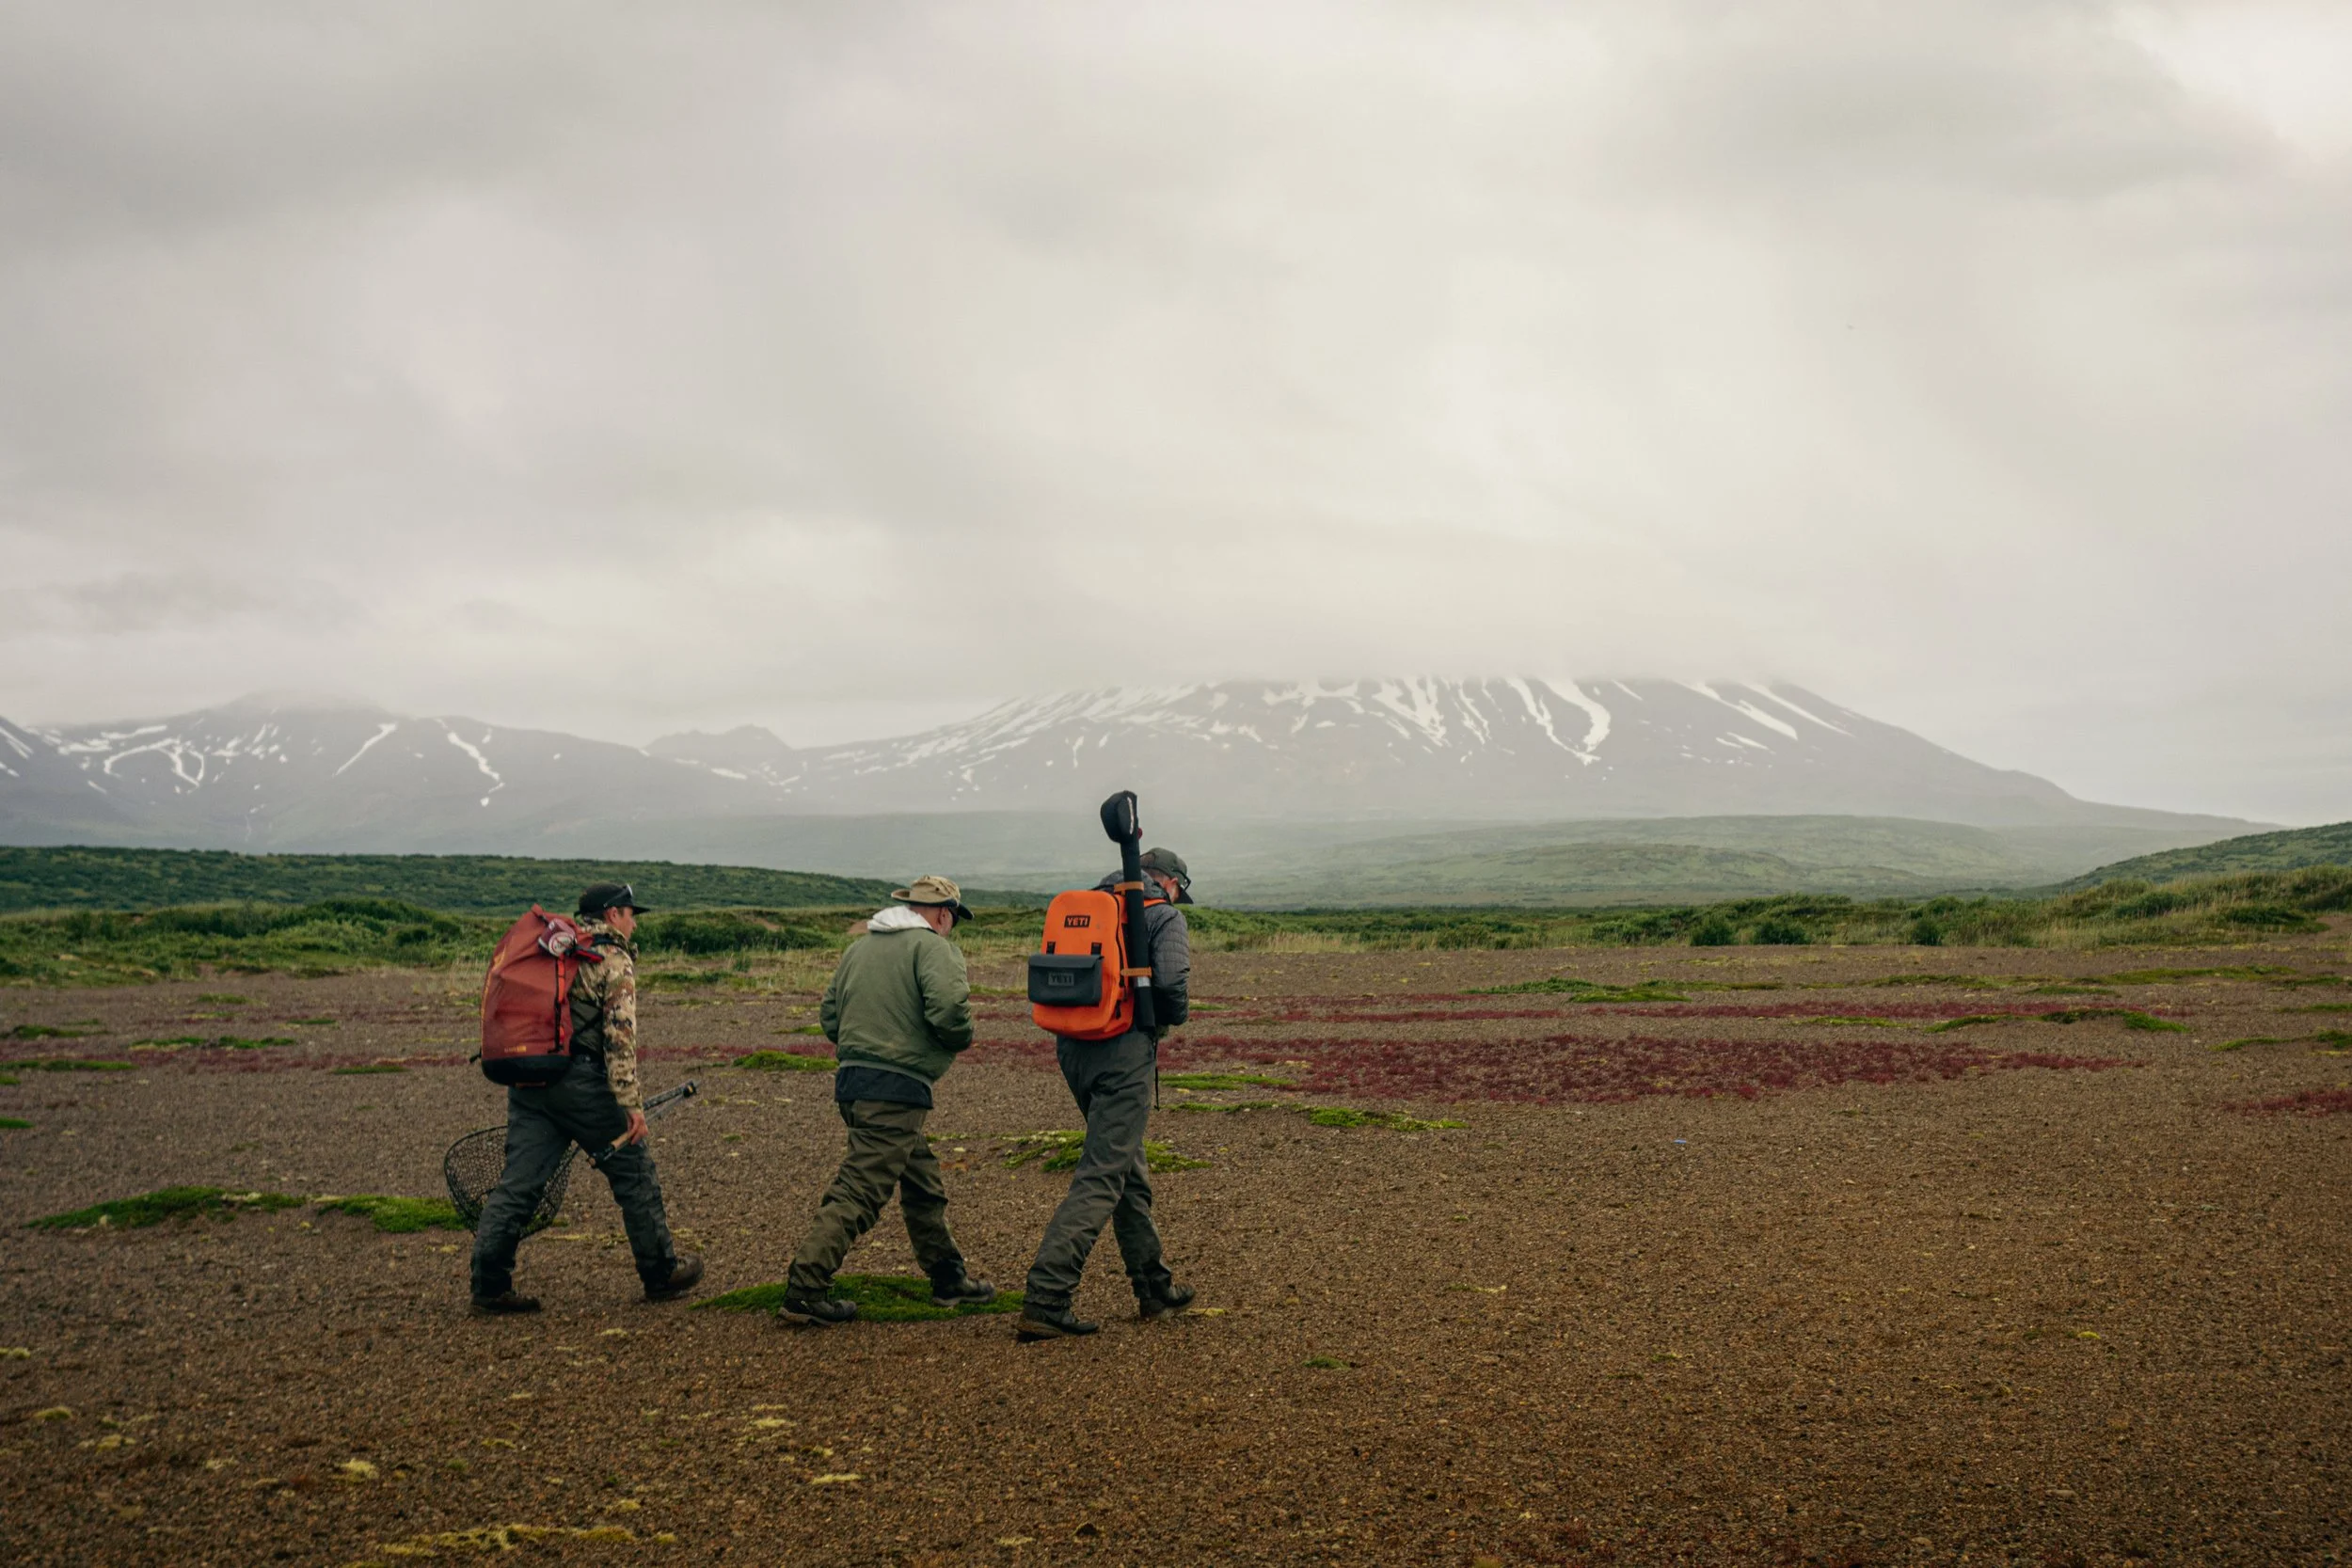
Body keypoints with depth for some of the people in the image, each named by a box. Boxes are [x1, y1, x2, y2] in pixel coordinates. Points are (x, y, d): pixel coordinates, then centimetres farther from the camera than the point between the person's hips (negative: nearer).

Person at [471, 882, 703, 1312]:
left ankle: (489, 1284, 2)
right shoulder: (614, 960, -4)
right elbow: (619, 1035, -14)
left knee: (519, 1180, 6)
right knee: (633, 1173, 7)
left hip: (527, 1081, 7)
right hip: (578, 1080, -7)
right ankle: (662, 1273, 15)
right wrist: (632, 1102, -16)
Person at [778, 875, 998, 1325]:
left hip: (851, 1080, 9)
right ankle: (804, 1292, -8)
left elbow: (829, 1016, 15)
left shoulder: (858, 948, 16)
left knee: (923, 1182, 19)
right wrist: (962, 1036, -3)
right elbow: (947, 1005, -23)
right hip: (897, 1089, -9)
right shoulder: (933, 946, -7)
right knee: (858, 1192, -7)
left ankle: (948, 1276, 29)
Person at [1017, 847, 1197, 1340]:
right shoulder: (1164, 915, -2)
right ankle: (1044, 1301, -15)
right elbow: (1172, 983, -17)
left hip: (1073, 1048, 8)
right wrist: (1173, 1017, 4)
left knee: (1129, 1171, 19)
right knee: (1101, 1178, -8)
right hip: (1125, 1053, -8)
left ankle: (1154, 1288, 30)